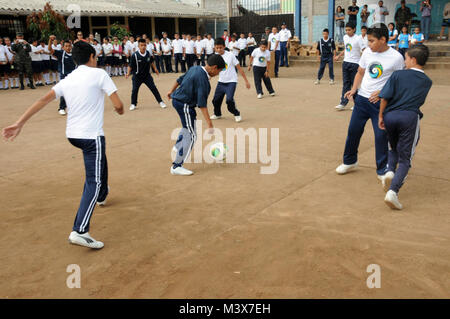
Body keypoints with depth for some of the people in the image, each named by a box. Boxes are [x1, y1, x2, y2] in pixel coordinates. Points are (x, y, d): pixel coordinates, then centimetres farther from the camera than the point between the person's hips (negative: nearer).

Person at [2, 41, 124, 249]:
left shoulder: (67, 80, 10)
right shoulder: (98, 74, -6)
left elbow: (43, 101, 2)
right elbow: (118, 105, -11)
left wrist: (19, 124, 0)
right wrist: (120, 110, 14)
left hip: (72, 134, 8)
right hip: (91, 136, -7)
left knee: (100, 160, 34)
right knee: (93, 182, -8)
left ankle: (101, 196, 51)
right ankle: (79, 231, -19)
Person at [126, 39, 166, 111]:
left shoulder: (148, 53, -6)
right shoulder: (135, 55, -19)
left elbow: (151, 62, 13)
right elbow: (130, 65, -12)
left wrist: (155, 69, 15)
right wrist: (128, 73, -23)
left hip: (147, 75, 3)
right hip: (137, 76, -2)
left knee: (154, 88, 2)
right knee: (135, 90, -2)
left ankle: (160, 102, 15)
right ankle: (133, 104, 18)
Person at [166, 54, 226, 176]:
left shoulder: (195, 68, 3)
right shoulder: (202, 78, -24)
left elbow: (181, 79, 18)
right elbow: (202, 103, -28)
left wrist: (172, 91, 34)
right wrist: (209, 122, -28)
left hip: (177, 99, 10)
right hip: (185, 105, -10)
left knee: (188, 125, 33)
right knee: (191, 136, -7)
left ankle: (178, 146, 52)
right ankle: (176, 166, -5)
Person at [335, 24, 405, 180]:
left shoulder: (396, 57, -11)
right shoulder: (367, 52, 3)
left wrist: (381, 92, -19)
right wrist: (354, 89, -1)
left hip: (381, 103, -4)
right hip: (362, 98, 5)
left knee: (381, 135, -1)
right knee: (353, 130, 10)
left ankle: (382, 170, 17)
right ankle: (349, 162, 31)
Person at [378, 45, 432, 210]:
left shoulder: (397, 75, 6)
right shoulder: (427, 82, 15)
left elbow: (385, 97, -2)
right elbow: (419, 101, 19)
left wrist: (381, 116, 6)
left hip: (390, 115, 1)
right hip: (410, 117, 0)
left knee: (394, 149, 26)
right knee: (405, 159, 2)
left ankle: (390, 171, -3)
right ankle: (392, 191, -16)